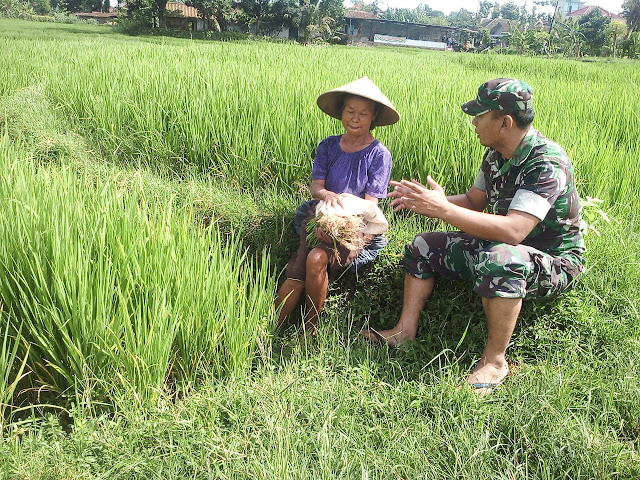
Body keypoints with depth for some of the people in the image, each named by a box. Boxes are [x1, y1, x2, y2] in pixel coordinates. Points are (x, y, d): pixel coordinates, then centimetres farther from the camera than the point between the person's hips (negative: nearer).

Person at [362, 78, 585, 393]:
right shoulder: (496, 154, -1)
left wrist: (442, 209, -38)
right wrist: (426, 201, -6)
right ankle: (405, 331, 4)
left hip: (555, 264, -9)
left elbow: (513, 231, -39)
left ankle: (494, 360, -25)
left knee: (500, 260, -42)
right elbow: (474, 201, 11)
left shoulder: (547, 163, -28)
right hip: (499, 246, 9)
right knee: (423, 247, 5)